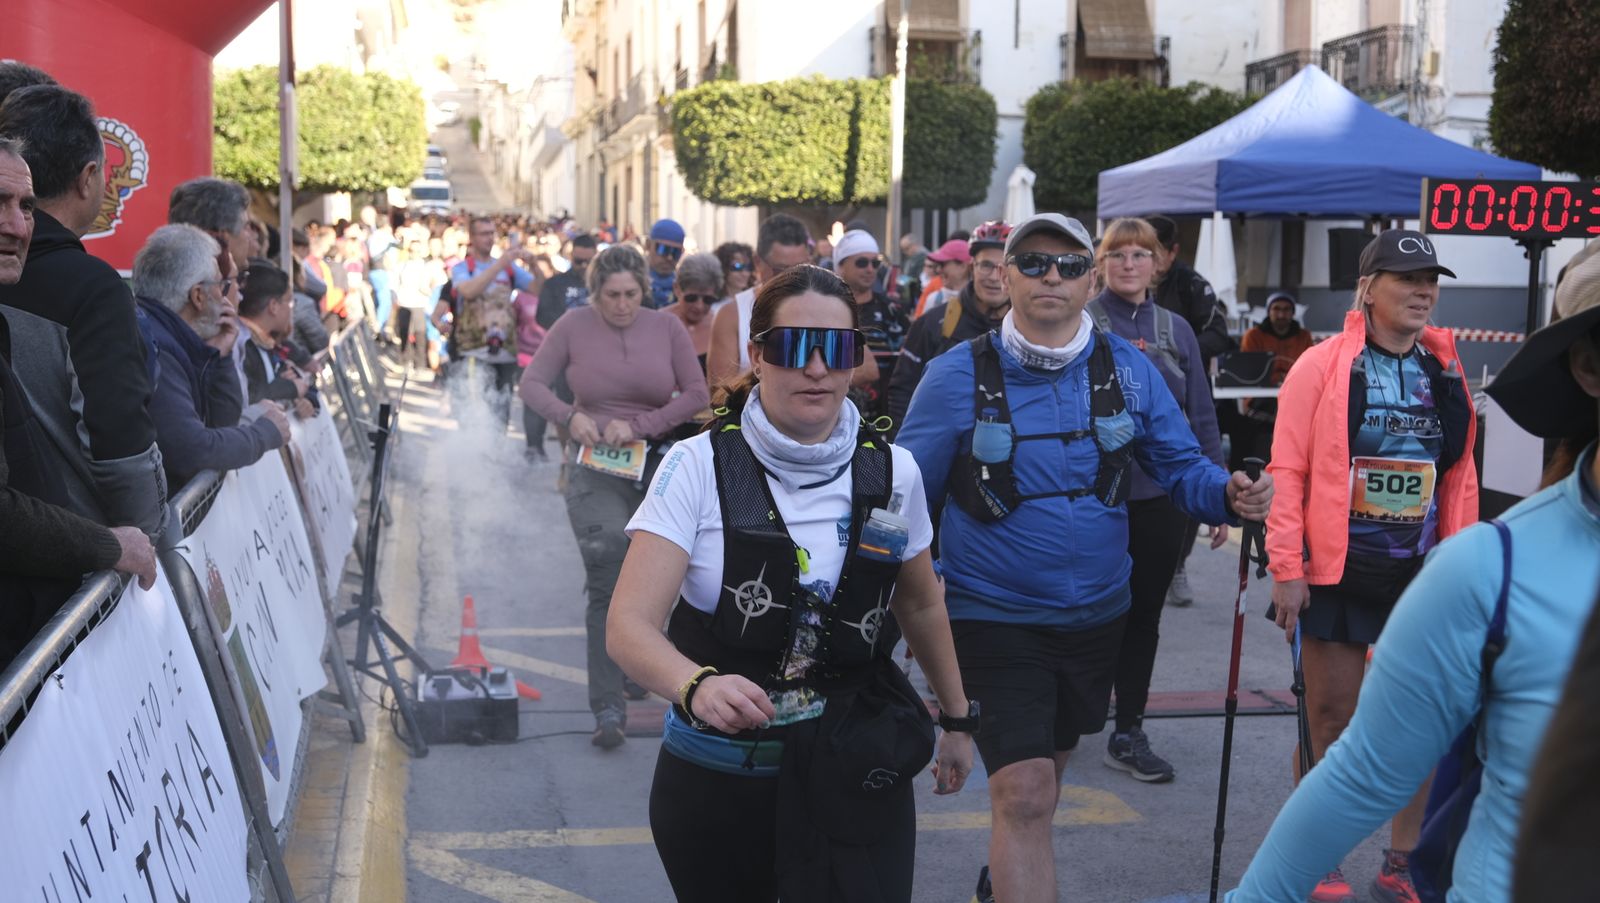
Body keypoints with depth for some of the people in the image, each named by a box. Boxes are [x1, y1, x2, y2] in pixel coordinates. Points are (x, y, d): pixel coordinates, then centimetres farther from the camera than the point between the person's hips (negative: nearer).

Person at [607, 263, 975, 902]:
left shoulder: (891, 471, -1)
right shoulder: (699, 466, -10)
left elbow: (921, 606, 17)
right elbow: (629, 626, -19)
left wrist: (957, 718, 22)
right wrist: (698, 685, -39)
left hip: (854, 777, 1)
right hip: (716, 776, -1)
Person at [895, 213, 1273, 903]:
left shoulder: (1127, 369, -2)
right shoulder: (956, 376, -10)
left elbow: (1181, 466, 1)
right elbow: (909, 497, -5)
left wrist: (1231, 495, -21)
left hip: (1095, 614, 4)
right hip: (993, 618, -4)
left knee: (1042, 774, 24)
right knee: (1024, 792, -14)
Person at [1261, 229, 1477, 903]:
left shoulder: (1446, 372, 8)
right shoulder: (1323, 366, -6)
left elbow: (1460, 476, 12)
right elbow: (1288, 471, -8)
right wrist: (1286, 568, -11)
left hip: (1423, 574, 4)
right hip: (1339, 572, -4)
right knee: (1332, 723, 4)